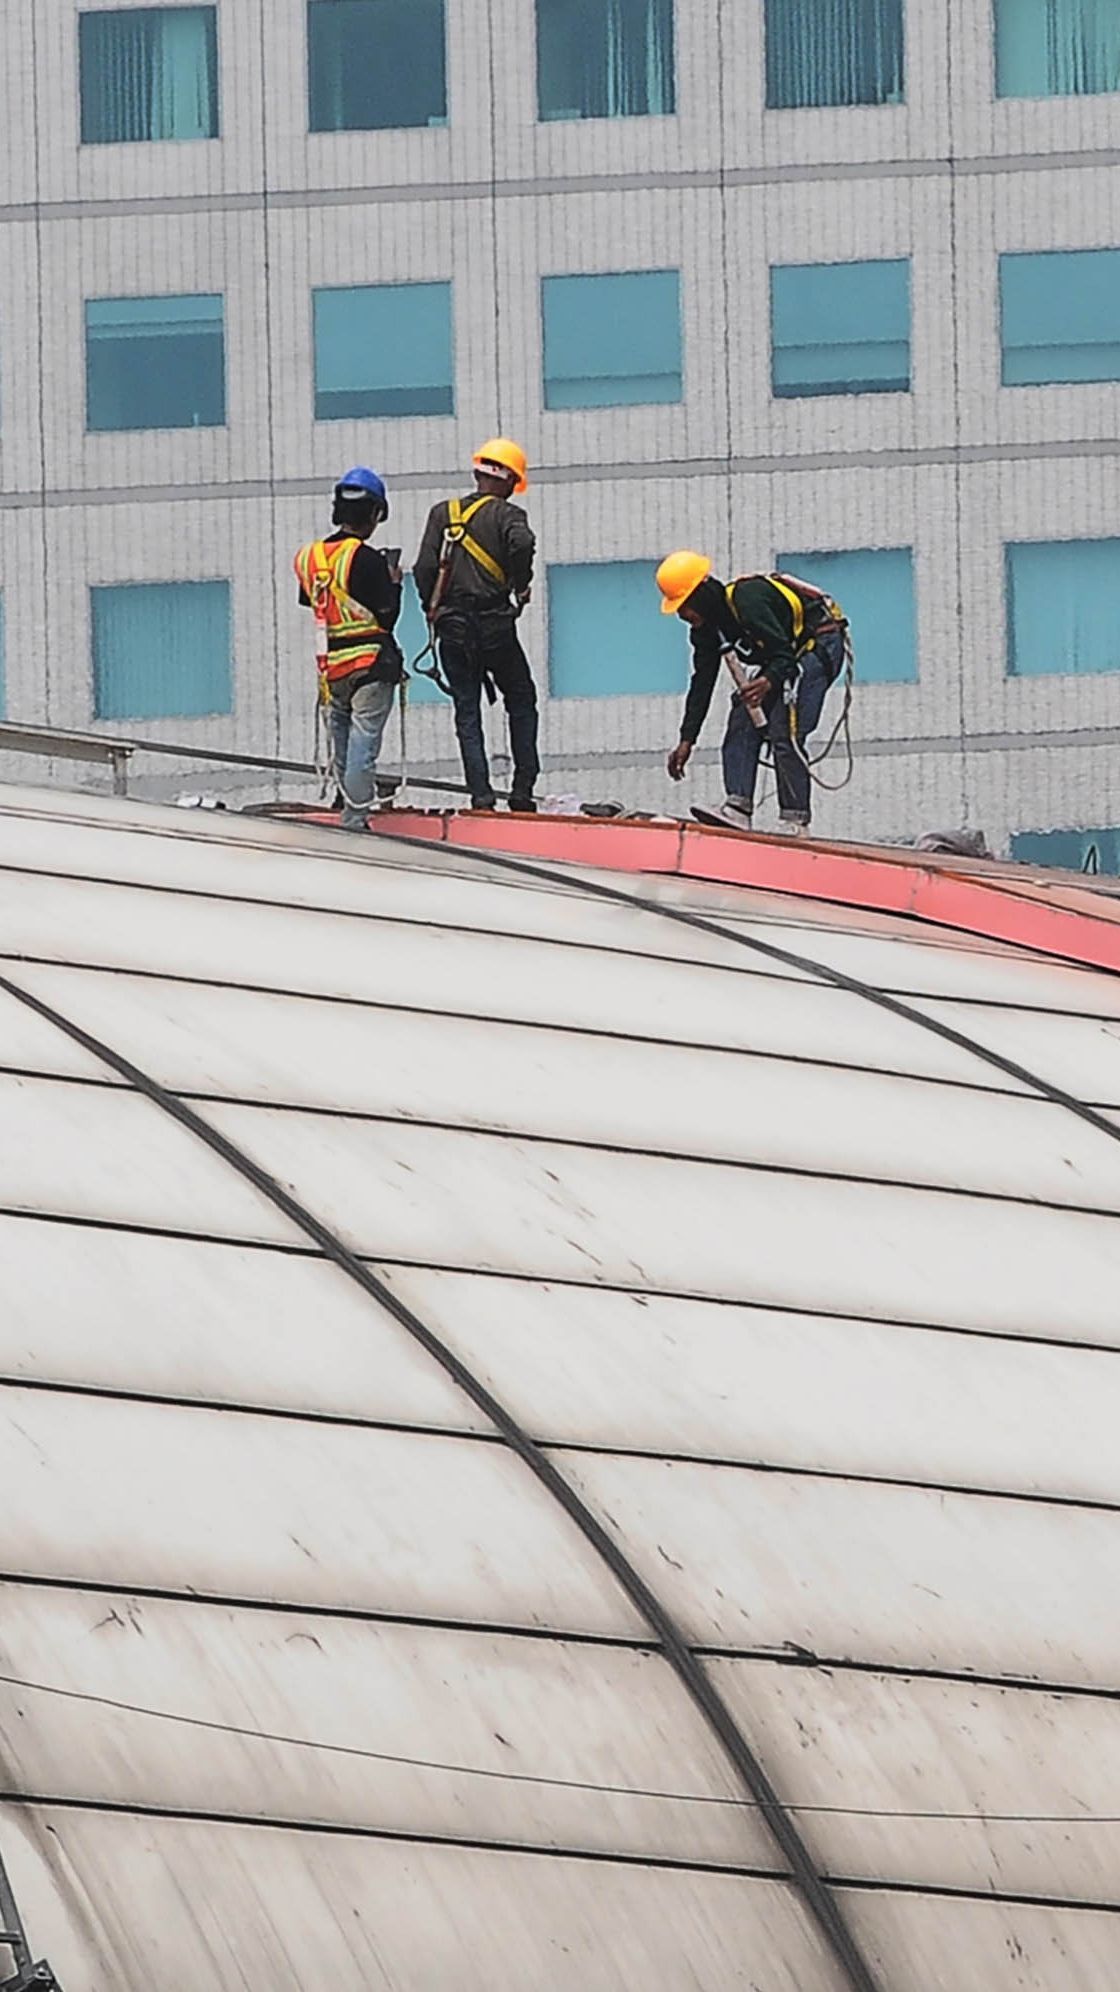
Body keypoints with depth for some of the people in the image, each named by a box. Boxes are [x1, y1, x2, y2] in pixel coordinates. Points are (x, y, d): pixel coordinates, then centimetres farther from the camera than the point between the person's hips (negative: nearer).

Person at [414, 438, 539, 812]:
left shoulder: (443, 513, 7)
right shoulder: (507, 514, -2)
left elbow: (424, 568, -2)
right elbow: (522, 542, -25)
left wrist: (433, 611, 10)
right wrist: (521, 586, -9)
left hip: (453, 627, 2)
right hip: (495, 625, -2)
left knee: (467, 712, 7)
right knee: (521, 703, 14)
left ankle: (480, 793, -2)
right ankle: (523, 789, 8)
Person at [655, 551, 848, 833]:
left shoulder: (748, 601, -31)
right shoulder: (705, 628, -1)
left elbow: (784, 655, -33)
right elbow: (702, 683, 5)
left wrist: (768, 682, -54)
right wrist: (687, 740, 2)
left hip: (820, 644, -9)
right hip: (783, 658, 9)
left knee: (784, 733, -21)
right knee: (742, 721, -6)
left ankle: (795, 822, -20)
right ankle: (738, 807, -15)